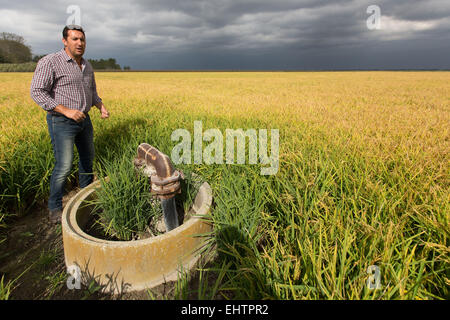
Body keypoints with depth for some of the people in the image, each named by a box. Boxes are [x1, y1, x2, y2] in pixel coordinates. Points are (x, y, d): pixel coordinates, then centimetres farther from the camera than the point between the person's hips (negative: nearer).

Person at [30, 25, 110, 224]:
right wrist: (67, 110, -24)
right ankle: (54, 207, 10)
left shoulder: (86, 66, 11)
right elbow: (37, 92, -16)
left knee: (88, 158, 17)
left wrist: (101, 106, 2)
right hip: (61, 122, -7)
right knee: (64, 166, -9)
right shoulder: (50, 62, -12)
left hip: (84, 120, 7)